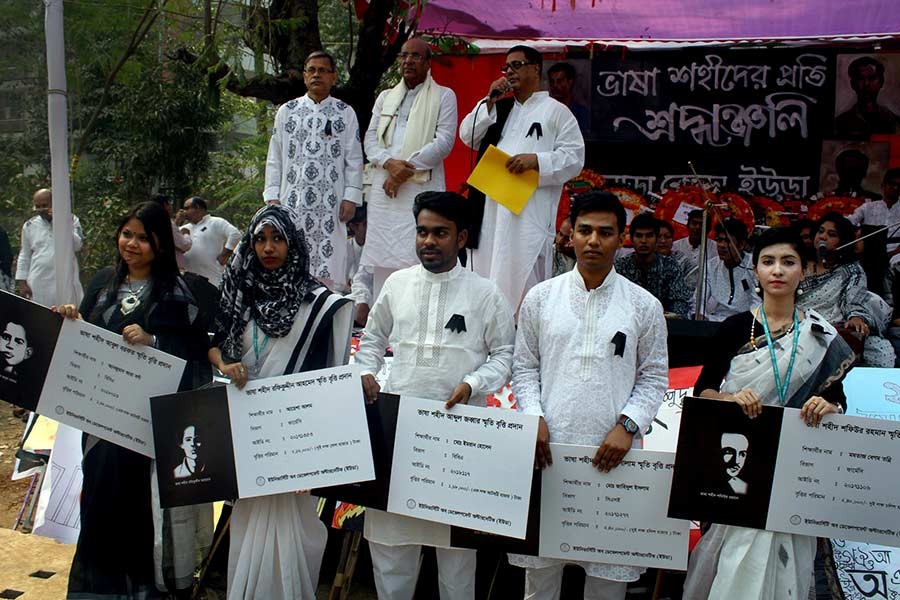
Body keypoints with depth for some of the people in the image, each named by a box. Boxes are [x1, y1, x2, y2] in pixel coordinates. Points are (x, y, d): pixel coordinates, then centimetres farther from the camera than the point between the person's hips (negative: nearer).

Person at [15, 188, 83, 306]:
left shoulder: (71, 220, 4)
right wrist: (22, 283, 6)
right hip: (38, 283, 1)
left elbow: (77, 246, -8)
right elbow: (24, 257, 13)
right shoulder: (30, 226, 9)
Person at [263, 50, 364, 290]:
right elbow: (274, 158, 12)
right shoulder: (287, 111, 13)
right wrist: (272, 197, 4)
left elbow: (354, 160, 5)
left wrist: (351, 198, -4)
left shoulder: (345, 113, 9)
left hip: (330, 203, -1)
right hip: (293, 201, 1)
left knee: (330, 266, -6)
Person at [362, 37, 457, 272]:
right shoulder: (385, 97, 21)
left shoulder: (444, 96, 8)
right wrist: (389, 163, -8)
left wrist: (407, 169, -9)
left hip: (423, 187, -4)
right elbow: (370, 138, 12)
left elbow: (444, 141, -3)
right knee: (381, 256, 0)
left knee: (419, 258, -11)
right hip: (384, 187, 4)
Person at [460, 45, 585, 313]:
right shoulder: (500, 108, 23)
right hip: (492, 207, 5)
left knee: (523, 278, -9)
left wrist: (537, 160, -16)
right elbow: (468, 137, 12)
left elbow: (574, 158, -2)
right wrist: (489, 101, 3)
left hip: (531, 209, -5)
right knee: (489, 273, 5)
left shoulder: (556, 110, 6)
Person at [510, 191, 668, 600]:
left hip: (611, 452, -1)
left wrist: (627, 426, -8)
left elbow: (654, 377, 5)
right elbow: (525, 366, 9)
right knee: (541, 564, 10)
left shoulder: (644, 306, 2)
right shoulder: (540, 297, 5)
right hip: (549, 445, 1)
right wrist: (533, 417, -5)